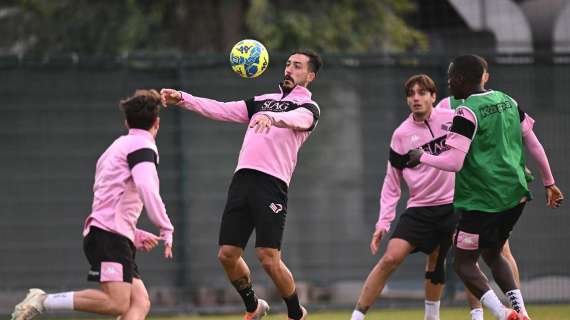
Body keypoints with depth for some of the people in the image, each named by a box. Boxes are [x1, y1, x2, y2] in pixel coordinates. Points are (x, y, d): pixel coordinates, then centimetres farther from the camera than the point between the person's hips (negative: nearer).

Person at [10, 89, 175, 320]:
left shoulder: (120, 145, 28)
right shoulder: (142, 145, -1)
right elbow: (146, 189, -20)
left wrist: (136, 236, 25)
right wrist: (166, 230, -16)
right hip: (110, 235, -10)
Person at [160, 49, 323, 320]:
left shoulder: (308, 107, 5)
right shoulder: (263, 101, 25)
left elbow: (297, 118, -18)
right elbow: (222, 110, 19)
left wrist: (271, 117, -40)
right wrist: (182, 99, 7)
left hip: (272, 184, -6)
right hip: (243, 178, 6)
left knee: (269, 259, -13)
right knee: (227, 255, 2)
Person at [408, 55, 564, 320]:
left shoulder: (467, 113, -15)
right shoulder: (508, 101, 8)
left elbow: (454, 163, -19)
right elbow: (534, 145, 12)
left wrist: (421, 157, -3)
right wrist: (549, 183, 22)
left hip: (482, 201, -8)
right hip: (515, 196, 8)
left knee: (464, 263, 2)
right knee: (492, 255, 24)